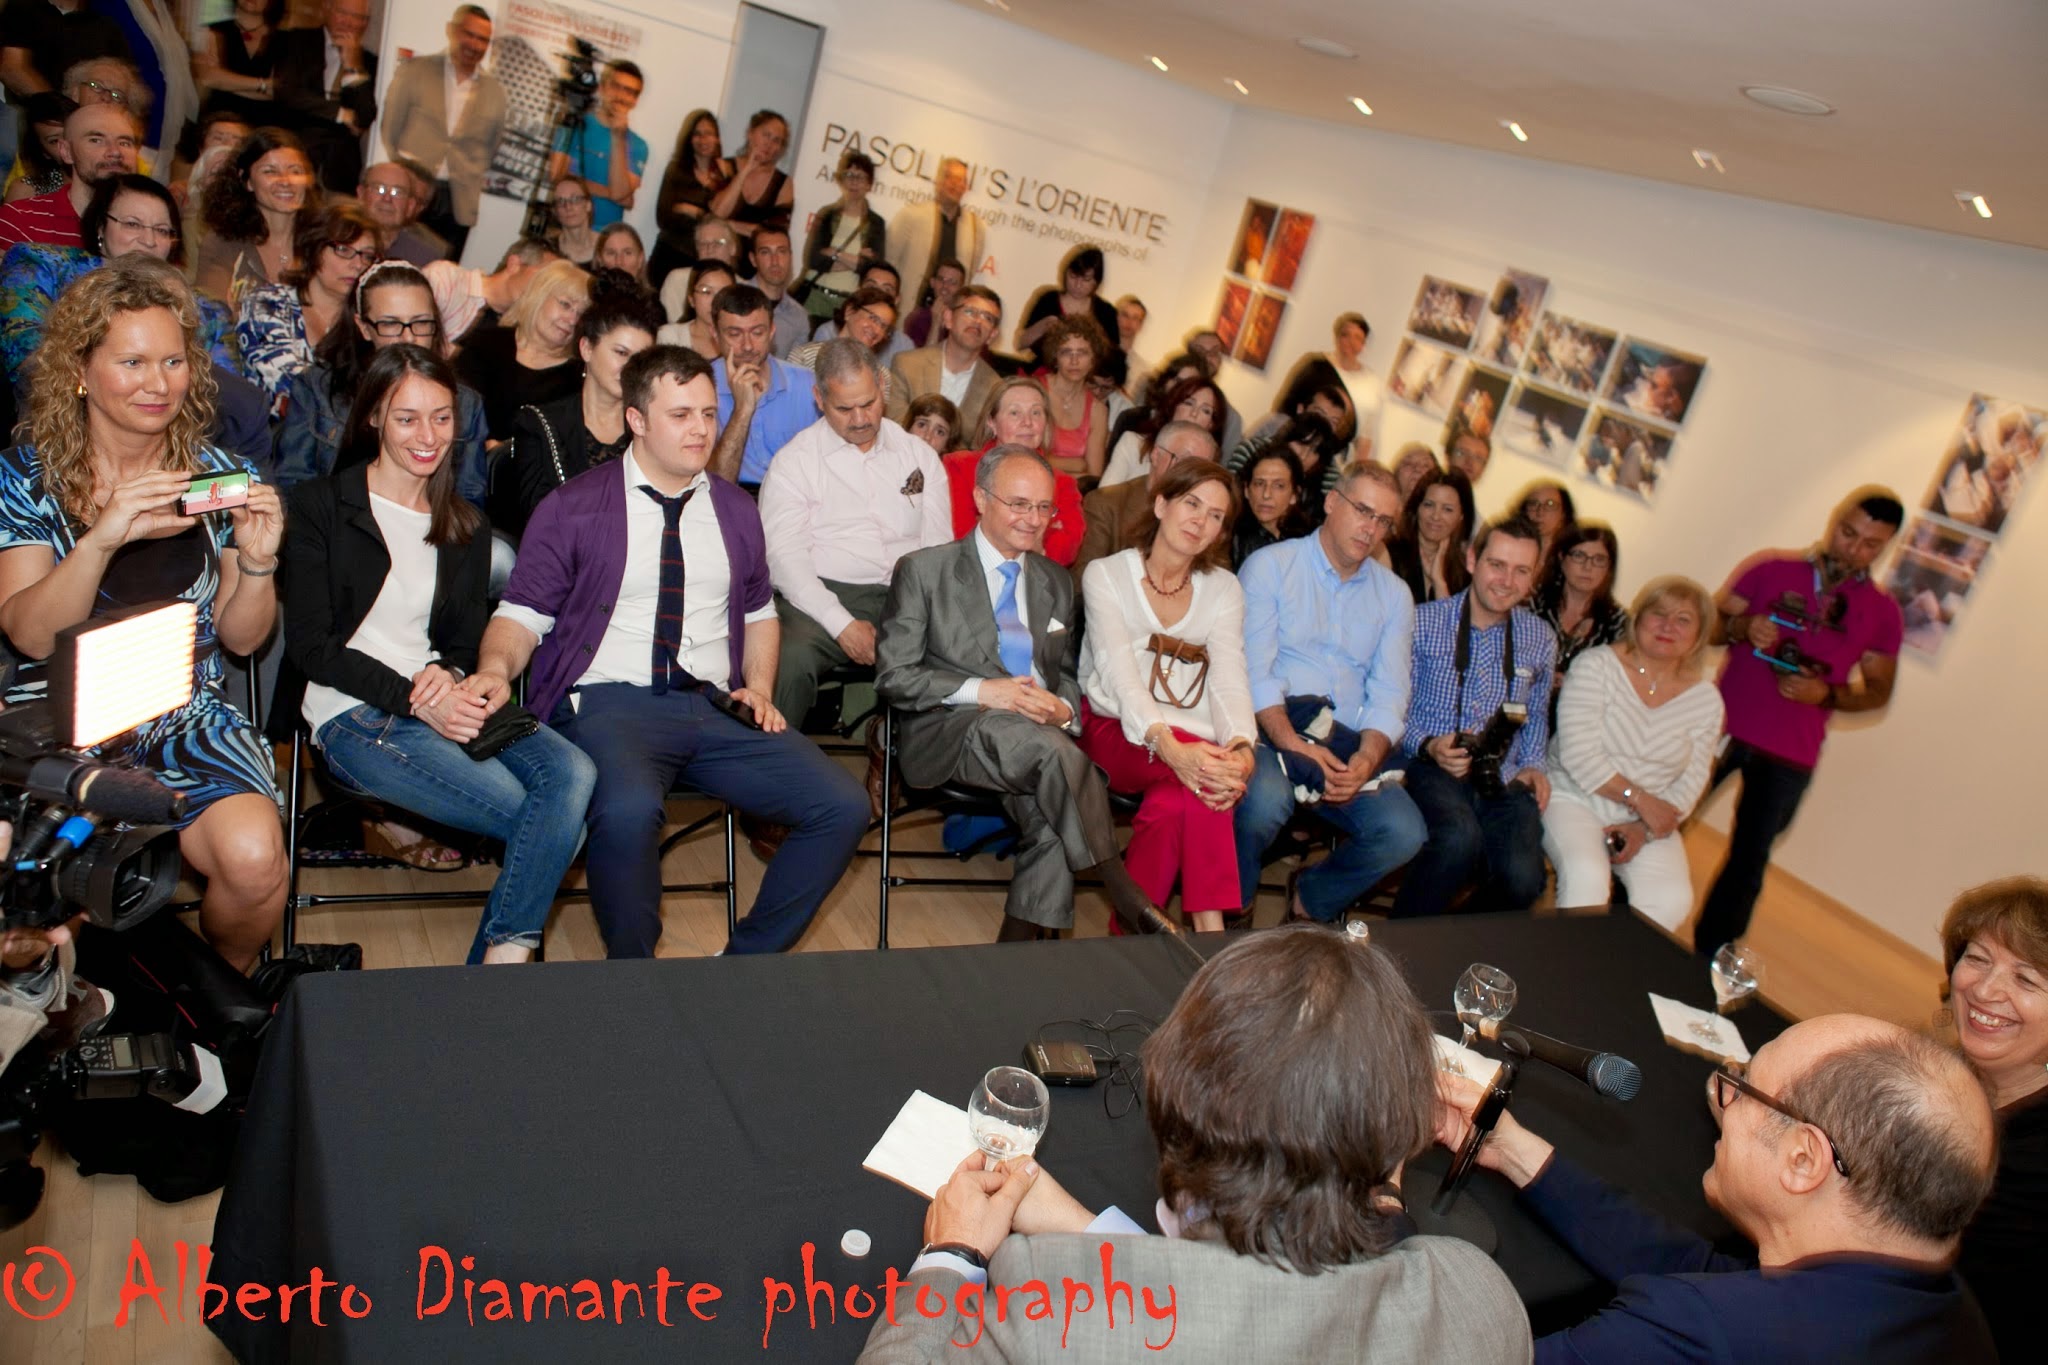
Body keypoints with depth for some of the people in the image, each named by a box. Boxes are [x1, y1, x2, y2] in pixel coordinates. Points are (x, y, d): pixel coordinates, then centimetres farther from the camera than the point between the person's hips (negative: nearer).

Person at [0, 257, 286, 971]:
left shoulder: (218, 476, 6)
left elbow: (240, 638, 8)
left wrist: (257, 562, -13)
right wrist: (102, 538, -28)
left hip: (188, 722, 1)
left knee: (254, 859, -27)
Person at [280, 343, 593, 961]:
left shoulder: (465, 527, 18)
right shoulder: (322, 505, 3)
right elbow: (310, 644, -4)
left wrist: (447, 676, -10)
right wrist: (414, 698, -17)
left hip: (443, 701, 5)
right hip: (355, 717, -5)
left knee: (573, 773, -28)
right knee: (552, 820, -25)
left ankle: (501, 959, -22)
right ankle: (509, 956, -10)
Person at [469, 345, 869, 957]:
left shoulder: (735, 511, 17)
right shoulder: (574, 507, 5)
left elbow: (759, 610, 27)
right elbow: (523, 612, 4)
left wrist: (759, 687, 9)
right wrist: (495, 669, -18)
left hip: (714, 708, 5)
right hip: (608, 703, -4)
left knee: (843, 808, -13)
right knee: (628, 811, -38)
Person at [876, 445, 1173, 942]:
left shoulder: (1056, 582, 21)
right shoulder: (923, 570, 5)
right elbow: (893, 675, -2)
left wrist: (1063, 708, -2)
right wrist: (981, 691, -17)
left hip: (1040, 733, 4)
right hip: (951, 734, -4)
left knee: (1051, 811, -31)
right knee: (1049, 747, -35)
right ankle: (1125, 897, -28)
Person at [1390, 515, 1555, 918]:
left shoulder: (1540, 640, 14)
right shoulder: (1423, 623, 0)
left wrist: (1532, 764, 10)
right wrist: (1428, 747, -16)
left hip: (1504, 780, 4)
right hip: (1432, 769, -3)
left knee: (1523, 878, -26)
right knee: (1460, 837, -37)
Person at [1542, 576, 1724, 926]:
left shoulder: (1705, 700, 4)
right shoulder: (1596, 666, -8)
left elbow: (1690, 785, 3)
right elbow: (1578, 757, -15)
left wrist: (1645, 829, -12)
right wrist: (1641, 799, -17)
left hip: (1650, 819, 4)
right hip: (1575, 799, -3)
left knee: (1673, 900, -22)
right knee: (1588, 878, -31)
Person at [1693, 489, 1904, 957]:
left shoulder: (1883, 612, 3)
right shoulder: (1770, 568, 0)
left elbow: (1878, 691, 6)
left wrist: (1826, 695, -13)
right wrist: (1740, 627, -20)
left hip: (1789, 757, 1)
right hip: (1724, 727, -1)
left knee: (1748, 865, 8)